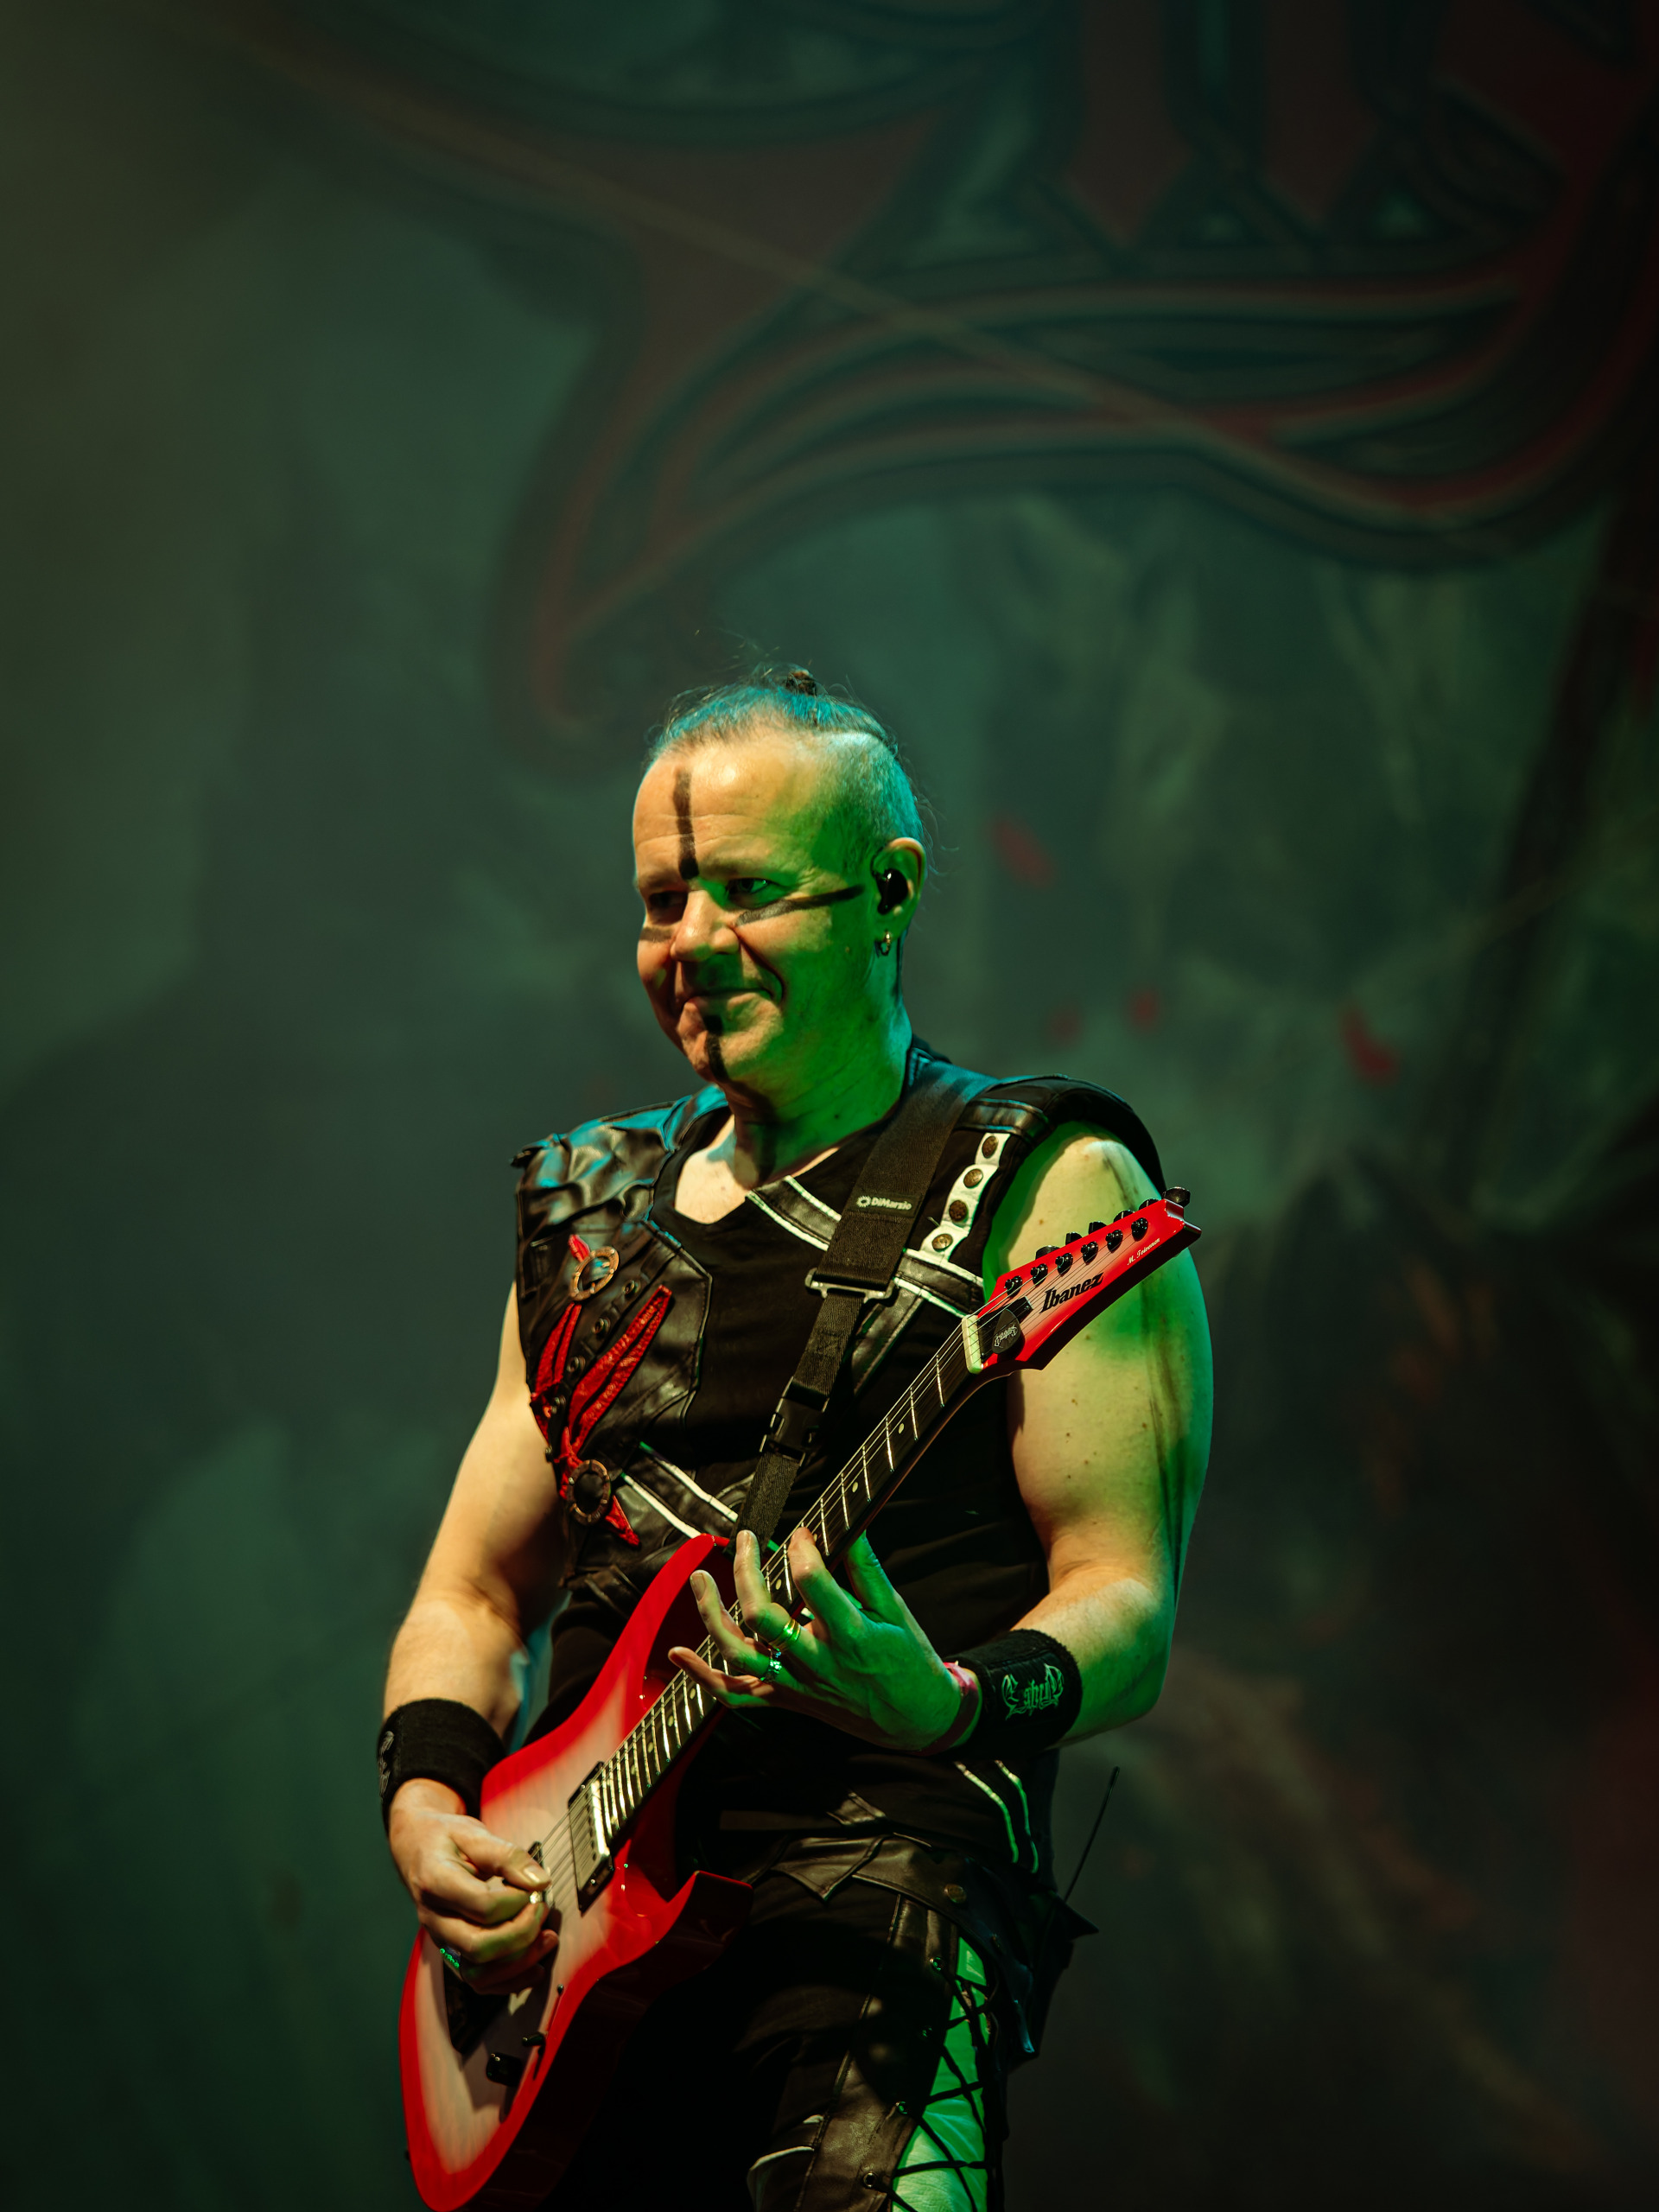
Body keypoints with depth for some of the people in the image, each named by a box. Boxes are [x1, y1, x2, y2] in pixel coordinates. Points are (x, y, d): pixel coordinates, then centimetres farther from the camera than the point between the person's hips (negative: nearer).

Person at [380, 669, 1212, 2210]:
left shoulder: (1050, 1191, 3)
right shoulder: (591, 1220, 21)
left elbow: (1128, 1614, -5)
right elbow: (472, 1593, 24)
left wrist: (949, 1705, -25)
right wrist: (426, 1802, 4)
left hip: (884, 1862, -5)